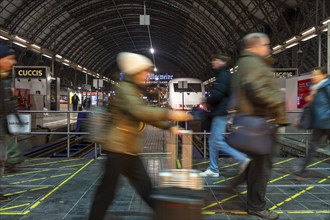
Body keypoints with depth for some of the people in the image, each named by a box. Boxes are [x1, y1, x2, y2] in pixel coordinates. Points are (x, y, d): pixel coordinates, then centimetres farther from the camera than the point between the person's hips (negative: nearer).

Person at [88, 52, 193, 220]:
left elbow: (144, 114, 23)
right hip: (118, 149, -9)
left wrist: (168, 126, 14)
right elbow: (139, 112, -30)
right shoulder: (125, 89, -14)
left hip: (129, 151, 9)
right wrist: (169, 114, -31)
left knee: (145, 186, 14)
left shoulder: (134, 91, 17)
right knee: (107, 192, 2)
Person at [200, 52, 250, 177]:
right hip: (218, 112, 10)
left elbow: (218, 93, -23)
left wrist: (208, 101, -6)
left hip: (221, 113, -10)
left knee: (218, 141, -11)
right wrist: (210, 102, 6)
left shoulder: (224, 75, -12)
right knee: (213, 141, 11)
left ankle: (242, 159, -5)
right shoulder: (221, 75, 19)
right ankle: (213, 169, 16)